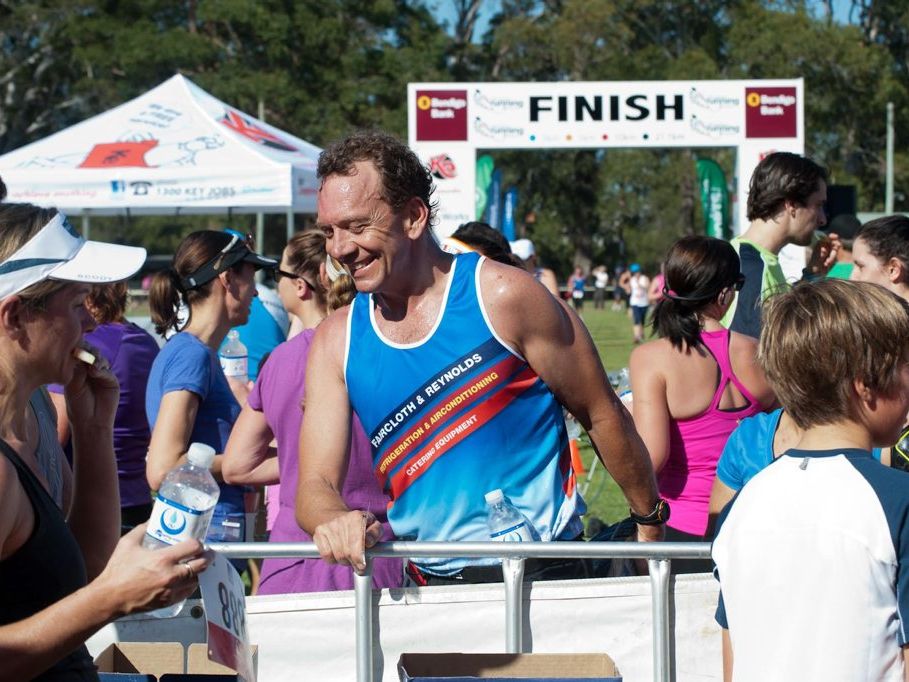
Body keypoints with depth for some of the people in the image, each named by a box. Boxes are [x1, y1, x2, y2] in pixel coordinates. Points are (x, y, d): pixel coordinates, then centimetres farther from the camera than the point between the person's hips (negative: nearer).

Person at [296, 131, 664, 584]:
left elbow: (603, 416, 4)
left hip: (543, 577, -4)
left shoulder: (503, 298, -6)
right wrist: (334, 521, -24)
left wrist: (650, 526, 11)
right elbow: (315, 483, 0)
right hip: (430, 586, 4)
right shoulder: (337, 341, 6)